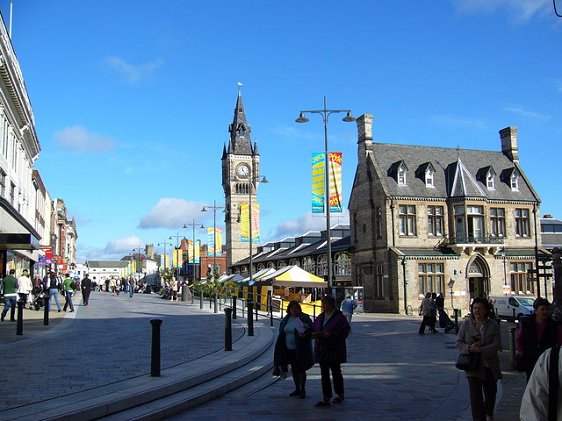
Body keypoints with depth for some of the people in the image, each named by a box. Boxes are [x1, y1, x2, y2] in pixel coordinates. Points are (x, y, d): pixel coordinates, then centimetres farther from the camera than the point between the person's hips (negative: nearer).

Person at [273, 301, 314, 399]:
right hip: (289, 349, 6)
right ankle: (297, 389, 27)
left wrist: (305, 334, -32)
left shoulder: (304, 318, -11)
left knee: (300, 369, -1)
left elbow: (311, 330, -13)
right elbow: (282, 331, 16)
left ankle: (302, 390, 12)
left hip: (300, 349, -6)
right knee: (294, 369, 14)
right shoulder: (286, 319, 6)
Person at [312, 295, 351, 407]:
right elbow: (314, 330, 15)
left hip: (334, 350, -6)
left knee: (336, 372, 6)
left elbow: (344, 332, -18)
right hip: (322, 350, 6)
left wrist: (329, 335, -25)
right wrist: (315, 334, -9)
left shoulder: (339, 317, -11)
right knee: (324, 374, 5)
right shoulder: (320, 317, 11)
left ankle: (340, 395, 24)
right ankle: (326, 398, 10)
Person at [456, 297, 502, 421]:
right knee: (475, 396, -9)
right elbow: (459, 343, 0)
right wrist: (469, 348, -21)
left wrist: (480, 350, -24)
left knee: (490, 392, 22)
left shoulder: (493, 325, -4)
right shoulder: (466, 325, -2)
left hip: (490, 365, 2)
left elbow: (497, 345, -12)